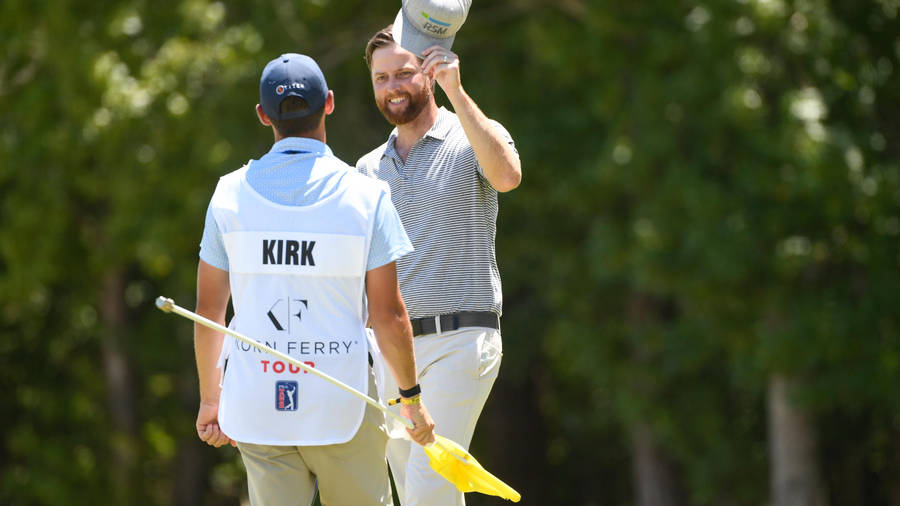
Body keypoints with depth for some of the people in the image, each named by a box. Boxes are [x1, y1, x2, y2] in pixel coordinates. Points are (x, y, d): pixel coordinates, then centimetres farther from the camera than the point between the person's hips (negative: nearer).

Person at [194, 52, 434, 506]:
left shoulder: (231, 193, 1)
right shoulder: (366, 196, -5)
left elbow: (208, 311, 5)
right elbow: (389, 316, -6)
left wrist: (210, 398, 17)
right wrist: (411, 397, 7)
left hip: (256, 406, 2)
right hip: (341, 408, -2)